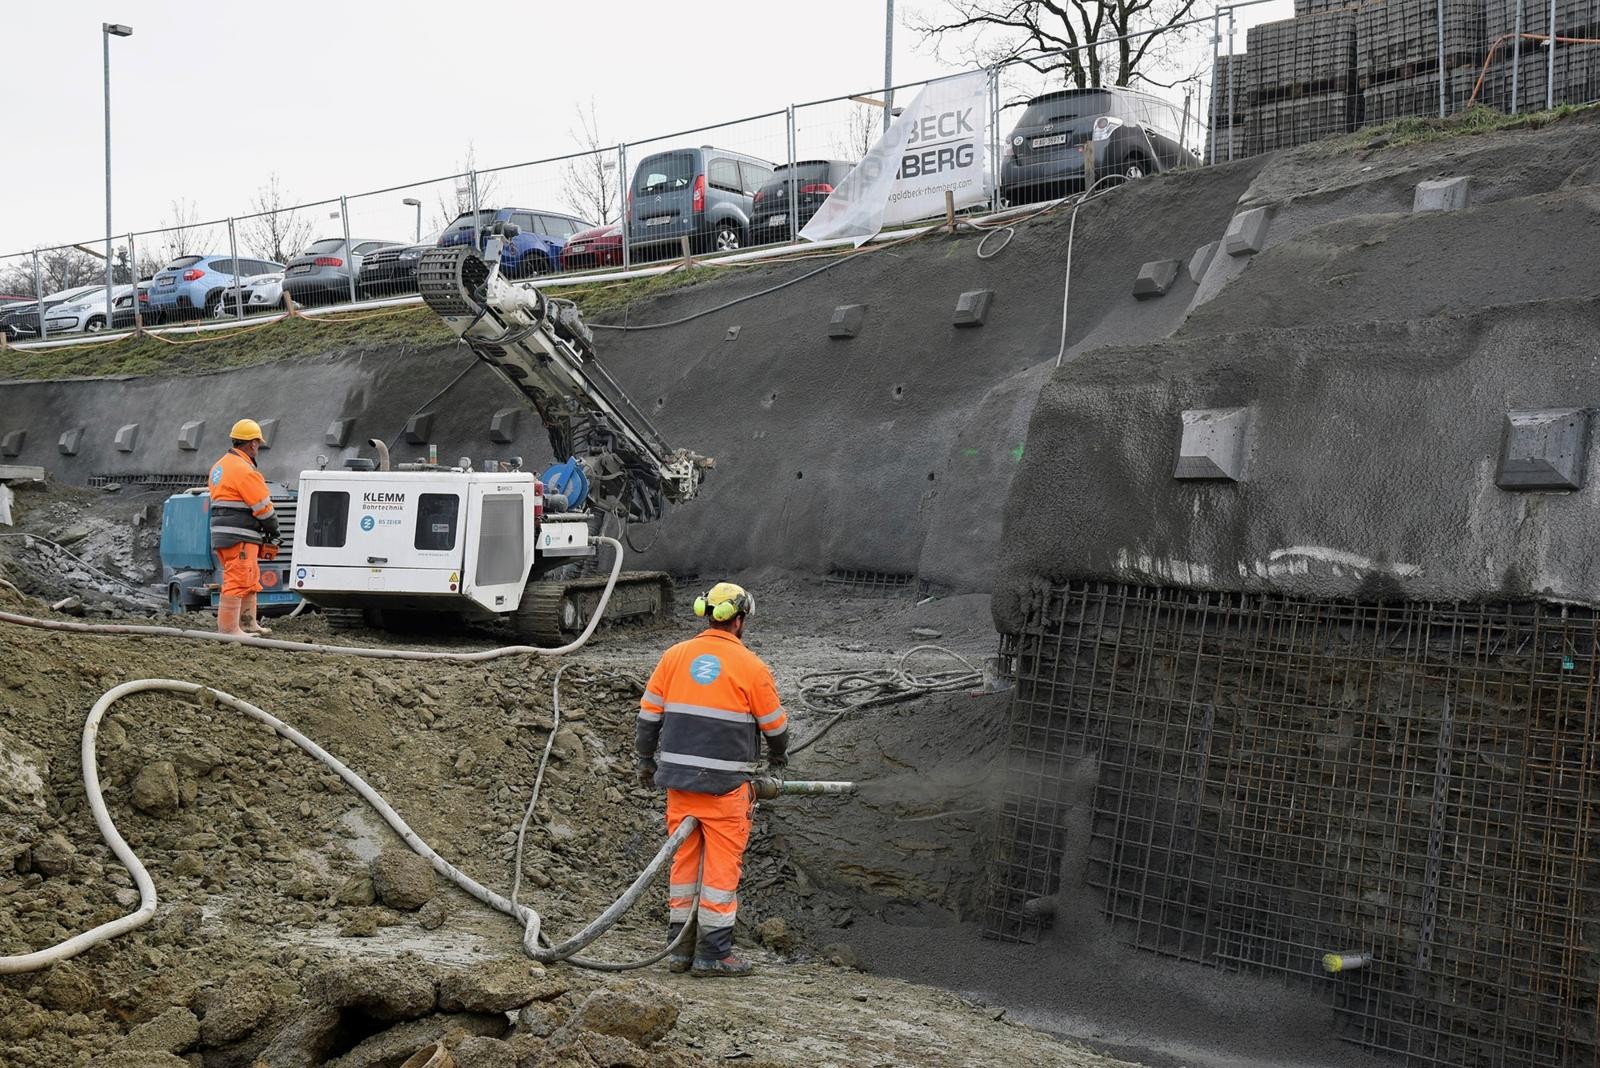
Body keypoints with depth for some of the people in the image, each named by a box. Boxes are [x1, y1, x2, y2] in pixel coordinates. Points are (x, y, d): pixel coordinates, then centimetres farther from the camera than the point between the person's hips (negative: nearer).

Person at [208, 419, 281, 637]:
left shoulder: (220, 466, 17)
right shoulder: (245, 470, -15)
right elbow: (263, 507, -14)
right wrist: (274, 530, 2)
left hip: (223, 534, 10)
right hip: (240, 537, -10)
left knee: (251, 579, 19)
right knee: (237, 580, -8)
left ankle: (248, 623, 25)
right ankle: (228, 629, -8)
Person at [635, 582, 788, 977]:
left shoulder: (674, 656, 4)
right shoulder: (750, 666, -6)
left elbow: (648, 715, 8)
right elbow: (775, 725, 4)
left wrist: (646, 762, 22)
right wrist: (777, 757, 25)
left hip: (679, 778, 4)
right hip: (725, 783, -4)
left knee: (684, 860, 13)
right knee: (722, 865, 4)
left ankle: (680, 948, 20)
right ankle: (713, 953, 7)